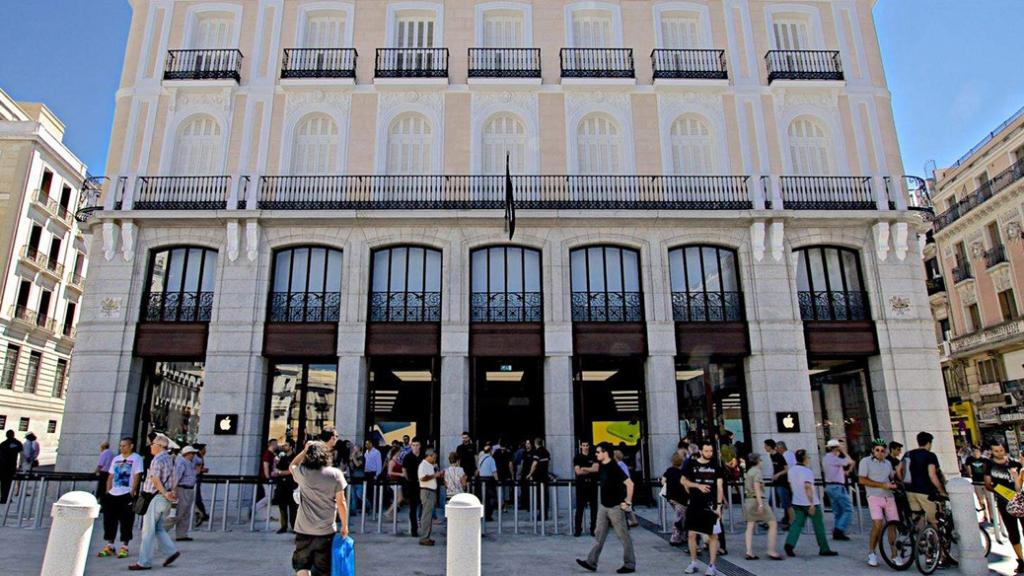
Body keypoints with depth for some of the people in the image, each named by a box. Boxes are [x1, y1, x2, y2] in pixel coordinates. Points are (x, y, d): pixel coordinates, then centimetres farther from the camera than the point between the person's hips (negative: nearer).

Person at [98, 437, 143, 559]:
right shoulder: (116, 459, 15)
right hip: (112, 494, 6)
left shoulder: (136, 458, -3)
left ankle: (124, 547, 9)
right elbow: (110, 476, 17)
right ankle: (109, 546, 22)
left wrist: (133, 491, -15)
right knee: (109, 520, 9)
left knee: (126, 521, 0)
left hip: (127, 494, -6)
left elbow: (137, 476, -8)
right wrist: (107, 491, 8)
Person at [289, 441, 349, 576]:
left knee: (301, 565, 17)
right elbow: (341, 502, -6)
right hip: (327, 530, -1)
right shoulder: (335, 474, -8)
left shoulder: (302, 472, -4)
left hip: (304, 530, 1)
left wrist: (304, 450, 15)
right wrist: (344, 525, 5)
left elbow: (291, 466, 22)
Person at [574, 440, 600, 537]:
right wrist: (590, 469, -6)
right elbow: (578, 471, -7)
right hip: (581, 485, -2)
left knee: (594, 507, 3)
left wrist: (584, 468, -11)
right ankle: (578, 529, 5)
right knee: (579, 508, -1)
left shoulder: (593, 457, 8)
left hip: (592, 485, 2)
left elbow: (596, 469, -7)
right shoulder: (577, 458, 4)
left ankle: (593, 529, 11)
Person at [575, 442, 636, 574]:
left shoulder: (614, 468, -21)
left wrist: (628, 502, -22)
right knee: (599, 535, 10)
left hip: (615, 507, -8)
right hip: (604, 506, 8)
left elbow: (629, 483, -25)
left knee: (624, 537, 4)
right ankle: (591, 563, 13)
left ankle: (630, 565, 14)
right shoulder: (601, 466, 5)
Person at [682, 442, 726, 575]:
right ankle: (693, 563, 20)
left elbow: (719, 487, 1)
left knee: (713, 535, 2)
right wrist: (698, 485, -10)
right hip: (695, 505, 0)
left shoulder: (716, 466, 2)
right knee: (691, 534, 4)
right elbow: (684, 481, 5)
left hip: (711, 506, 0)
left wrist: (719, 505, -6)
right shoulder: (691, 464, 0)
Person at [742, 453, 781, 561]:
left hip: (748, 500, 8)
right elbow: (757, 487, -18)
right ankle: (771, 551, 0)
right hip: (758, 499, -8)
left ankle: (749, 552, 1)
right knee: (773, 524, 2)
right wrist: (760, 503, -22)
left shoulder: (748, 472, 15)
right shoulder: (758, 471, -9)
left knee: (750, 527, 6)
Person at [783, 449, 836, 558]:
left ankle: (789, 544, -13)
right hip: (810, 503, -6)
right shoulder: (807, 471, -17)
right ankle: (824, 549, 18)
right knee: (818, 525, 8)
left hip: (797, 502, 6)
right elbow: (808, 487, -24)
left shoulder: (792, 470, 7)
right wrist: (811, 504, -22)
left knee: (797, 523, 3)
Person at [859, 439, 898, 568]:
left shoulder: (888, 463, 17)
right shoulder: (865, 461, -1)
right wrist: (882, 485, -14)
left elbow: (893, 477, 27)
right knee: (878, 525, -17)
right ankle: (871, 553, 0)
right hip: (875, 497, -5)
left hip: (889, 498, 5)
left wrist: (894, 484, 2)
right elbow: (862, 480, -9)